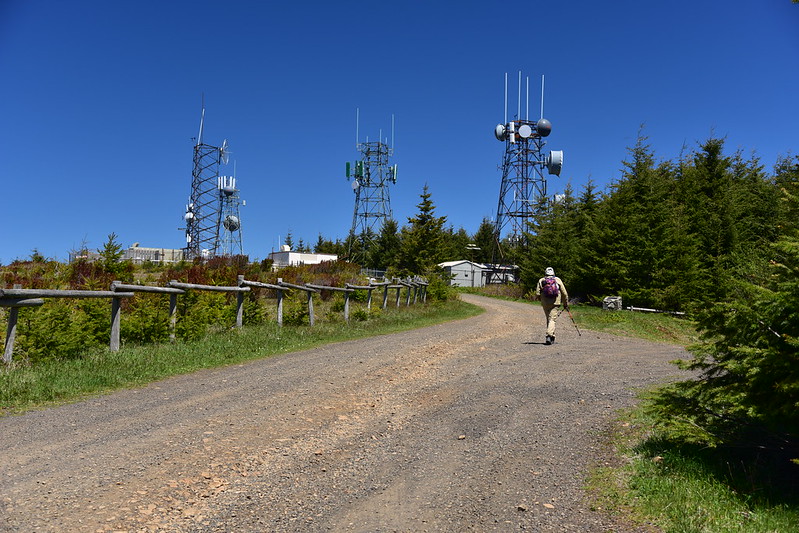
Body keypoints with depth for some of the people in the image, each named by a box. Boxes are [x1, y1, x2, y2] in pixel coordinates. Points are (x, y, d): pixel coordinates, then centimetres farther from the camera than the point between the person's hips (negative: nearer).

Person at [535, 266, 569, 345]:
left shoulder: (541, 280, 6)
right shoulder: (558, 280, 6)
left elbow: (537, 294, -1)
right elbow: (564, 293, 5)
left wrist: (540, 299, 20)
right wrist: (566, 303, 14)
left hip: (545, 303, 2)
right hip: (555, 303, -2)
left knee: (548, 319, 15)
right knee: (552, 319, -6)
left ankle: (551, 337, 20)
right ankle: (549, 335, -24)